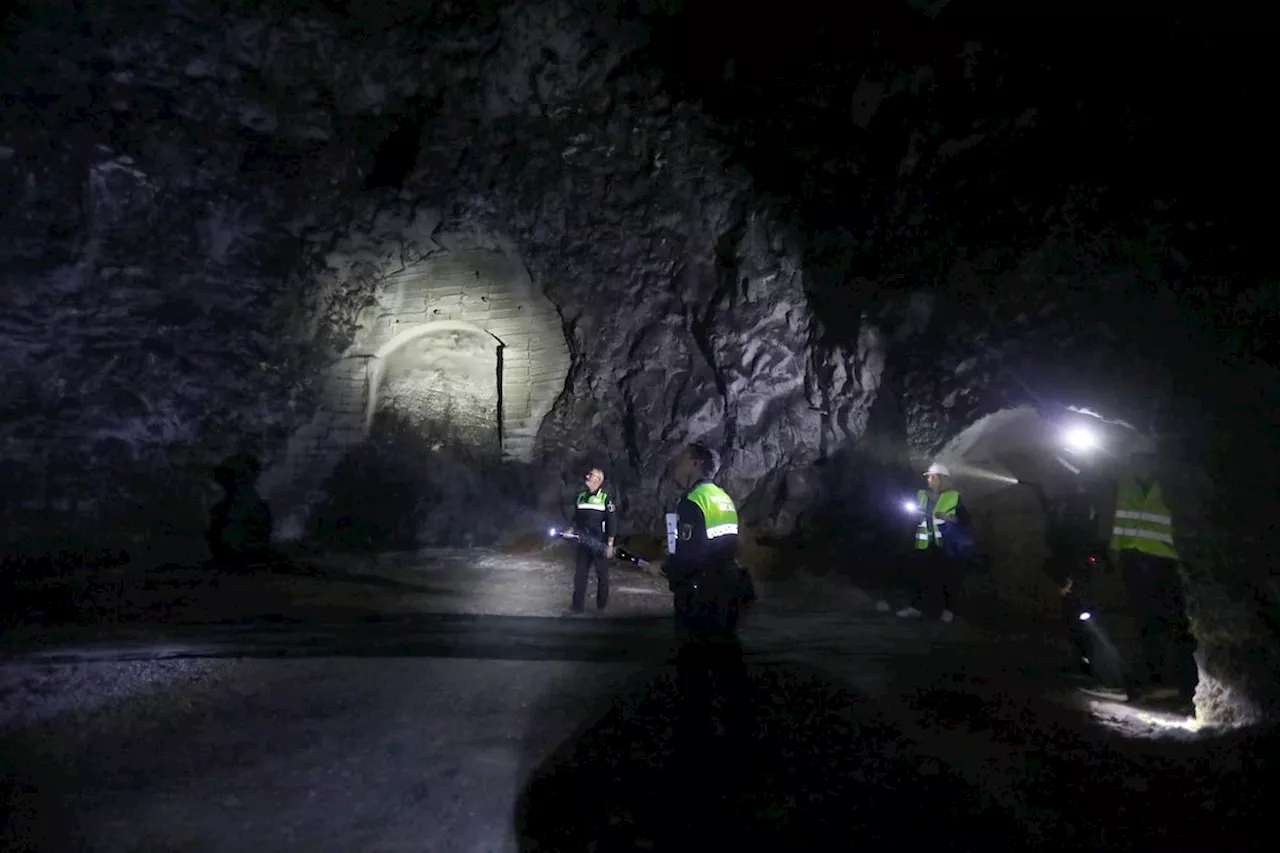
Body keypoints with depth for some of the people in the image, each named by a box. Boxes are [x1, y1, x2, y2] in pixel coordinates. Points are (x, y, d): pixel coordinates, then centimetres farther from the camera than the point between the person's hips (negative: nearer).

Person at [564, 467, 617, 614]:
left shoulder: (605, 498, -7)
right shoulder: (580, 496, 8)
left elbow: (612, 522, -8)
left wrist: (610, 545, -12)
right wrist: (571, 529, 0)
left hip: (600, 544, -4)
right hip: (583, 543, 4)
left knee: (602, 574, 8)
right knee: (580, 574, 5)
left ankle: (602, 606, 20)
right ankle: (578, 605, 12)